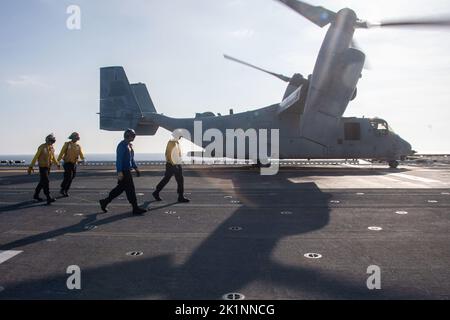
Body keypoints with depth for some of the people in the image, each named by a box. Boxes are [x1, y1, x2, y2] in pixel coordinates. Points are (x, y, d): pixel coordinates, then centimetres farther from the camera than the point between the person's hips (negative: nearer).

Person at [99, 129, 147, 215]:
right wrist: (119, 172, -24)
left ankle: (105, 201, 25)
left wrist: (136, 168, 21)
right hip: (123, 171, -10)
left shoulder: (129, 145, 16)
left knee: (120, 188, 15)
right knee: (130, 189, -5)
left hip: (127, 171, 10)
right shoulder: (122, 145, -14)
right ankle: (135, 208, 1)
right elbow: (119, 159, -20)